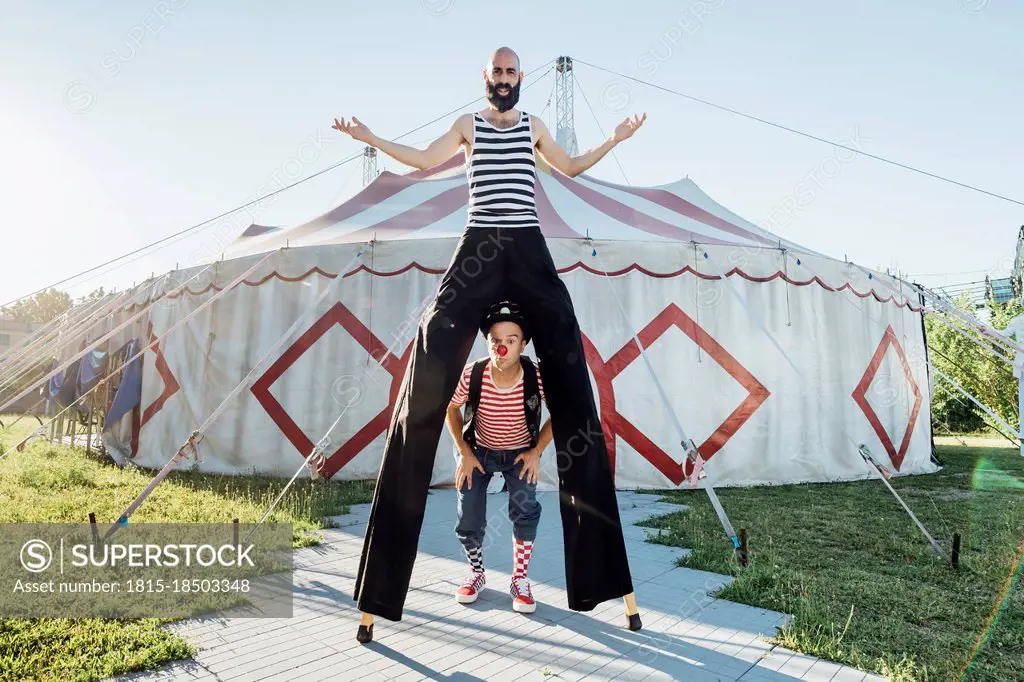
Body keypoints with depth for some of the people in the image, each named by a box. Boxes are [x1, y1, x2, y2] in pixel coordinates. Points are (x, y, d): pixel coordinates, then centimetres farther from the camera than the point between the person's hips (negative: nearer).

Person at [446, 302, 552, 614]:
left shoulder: (538, 377, -30)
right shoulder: (472, 374, -28)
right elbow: (451, 408, -7)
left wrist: (536, 452, -13)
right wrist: (464, 453, -10)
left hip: (520, 453, 0)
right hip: (479, 451, 1)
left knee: (525, 510, -18)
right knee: (469, 520, -5)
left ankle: (521, 580, 6)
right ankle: (476, 573, 26)